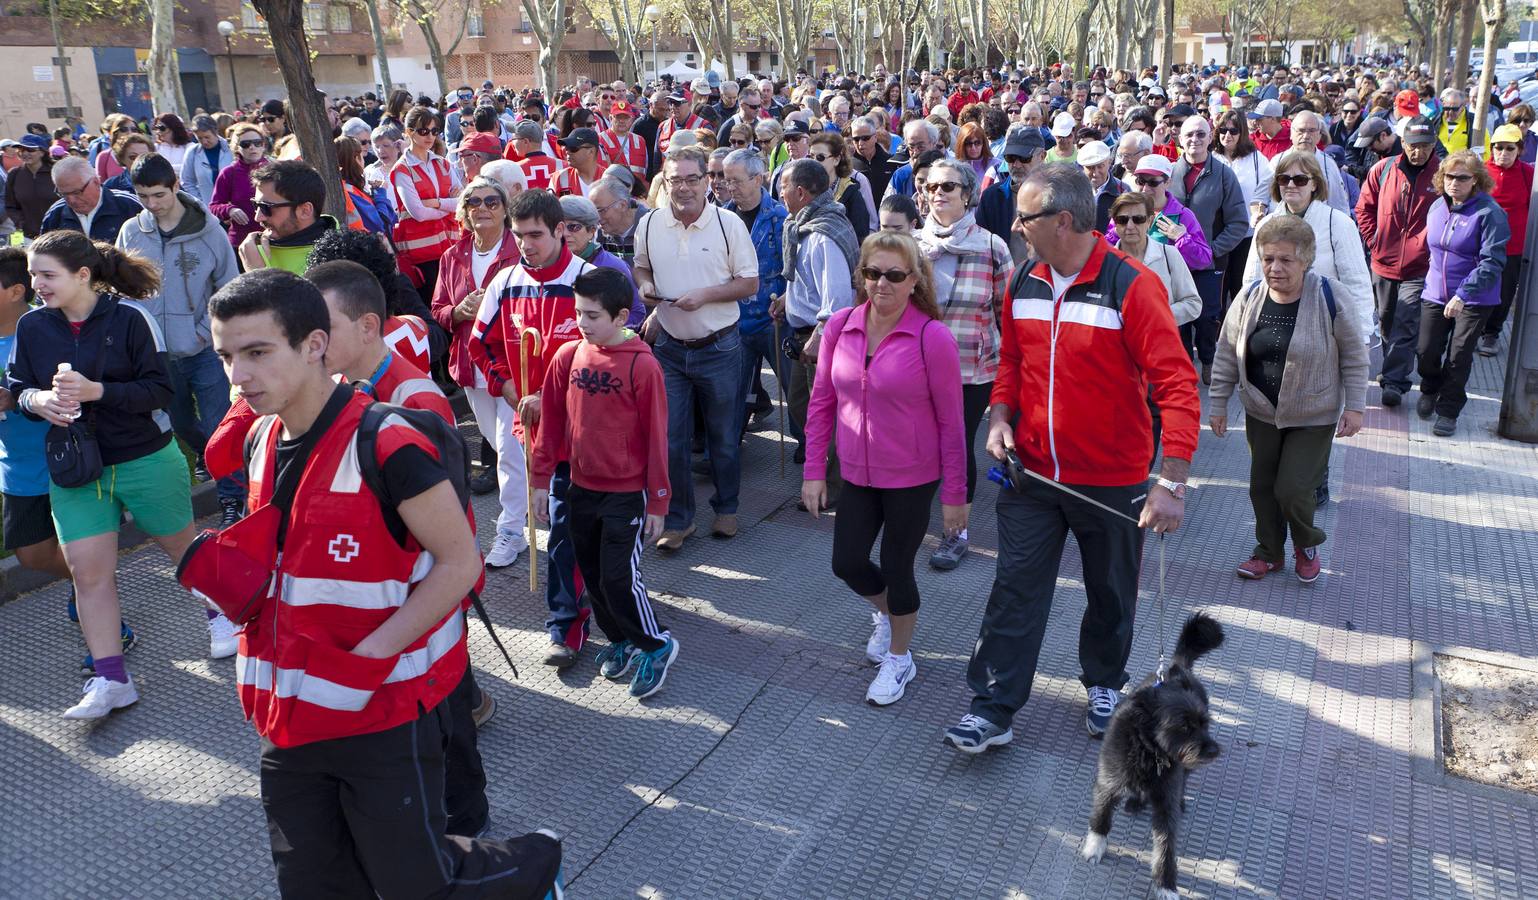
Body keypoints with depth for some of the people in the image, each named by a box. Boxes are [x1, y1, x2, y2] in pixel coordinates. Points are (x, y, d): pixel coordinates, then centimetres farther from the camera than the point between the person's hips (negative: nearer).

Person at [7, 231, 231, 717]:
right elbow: (16, 384, 8)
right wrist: (37, 400, -15)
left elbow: (160, 390, -15)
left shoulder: (128, 317, -15)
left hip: (147, 460, -4)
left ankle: (221, 614, 43)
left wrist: (96, 391, -27)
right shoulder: (32, 326, -2)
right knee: (88, 571, 0)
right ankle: (111, 679, 9)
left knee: (181, 545, 16)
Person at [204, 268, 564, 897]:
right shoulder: (262, 442, 3)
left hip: (386, 715, -7)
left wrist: (369, 658, -21)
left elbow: (460, 562, -17)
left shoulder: (387, 445, -21)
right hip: (291, 720, 8)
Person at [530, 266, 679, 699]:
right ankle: (619, 639, 36)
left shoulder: (642, 365, -16)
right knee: (591, 573, 14)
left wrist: (657, 502, -8)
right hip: (581, 486, 5)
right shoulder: (568, 356, -2)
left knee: (619, 575, -3)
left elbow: (656, 437, -11)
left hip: (626, 492, -5)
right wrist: (541, 478, 7)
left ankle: (655, 645, 19)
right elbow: (551, 420, 6)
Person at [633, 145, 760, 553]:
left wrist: (705, 295, -20)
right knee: (669, 438, 4)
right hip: (669, 347, 2)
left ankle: (726, 507, 32)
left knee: (723, 436, 12)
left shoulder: (729, 224, -8)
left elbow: (750, 283, -6)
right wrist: (644, 285, -7)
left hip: (720, 347, -2)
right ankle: (678, 519, 18)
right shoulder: (649, 224, 1)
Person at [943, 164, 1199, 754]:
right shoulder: (1024, 281, 0)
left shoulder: (1130, 286, -18)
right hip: (1033, 473, 4)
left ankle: (1104, 684, 41)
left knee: (1111, 593, 16)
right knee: (1015, 590, 3)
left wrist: (1172, 482, -27)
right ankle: (995, 709, 12)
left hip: (1112, 480, -3)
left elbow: (1176, 383, -21)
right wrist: (1000, 416, -3)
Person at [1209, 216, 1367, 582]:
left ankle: (1307, 545, 25)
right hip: (1261, 414, 4)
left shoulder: (1328, 297, -16)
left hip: (1313, 418, -4)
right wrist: (1218, 403, 3)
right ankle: (1269, 552, 33)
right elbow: (1227, 353, 2)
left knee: (1292, 488, -6)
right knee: (1262, 486, 11)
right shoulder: (1249, 298, -6)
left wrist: (1354, 406, -7)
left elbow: (1354, 354, -6)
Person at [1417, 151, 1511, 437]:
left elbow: (1492, 262, -20)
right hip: (1436, 294, 5)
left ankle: (1448, 411, 17)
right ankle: (1430, 392, 34)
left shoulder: (1489, 212, -15)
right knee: (1426, 352, 4)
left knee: (1459, 357, 1)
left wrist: (1463, 294, -27)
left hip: (1475, 299, -4)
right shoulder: (1438, 206, 4)